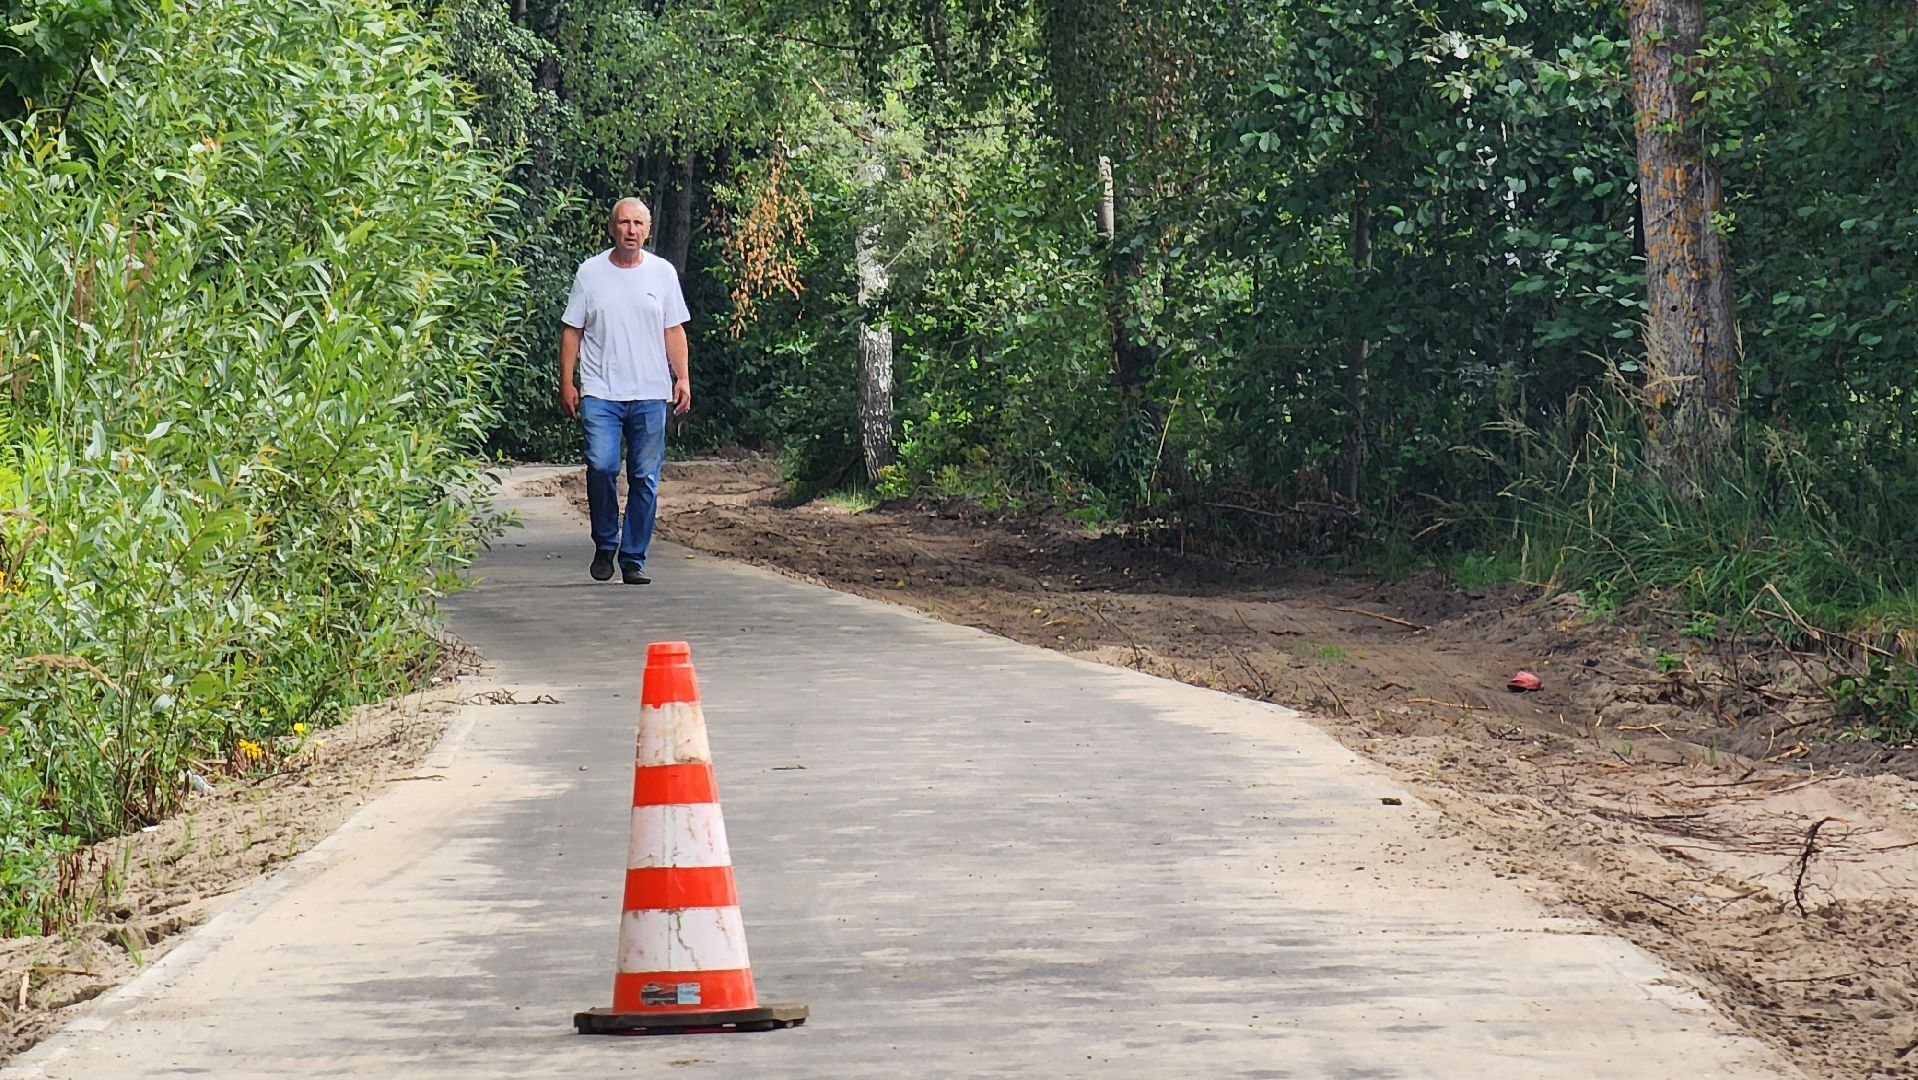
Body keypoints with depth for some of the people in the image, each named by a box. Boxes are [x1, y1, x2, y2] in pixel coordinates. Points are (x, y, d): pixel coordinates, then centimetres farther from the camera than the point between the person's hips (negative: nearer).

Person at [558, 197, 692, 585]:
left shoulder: (662, 272, 9)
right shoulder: (590, 273, 5)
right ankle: (605, 544, 4)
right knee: (601, 465, -17)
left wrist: (682, 378, 1)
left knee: (645, 478, 1)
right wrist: (567, 383, 1)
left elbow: (674, 330, 12)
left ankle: (633, 559, 9)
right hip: (600, 392, -2)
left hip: (650, 394, 2)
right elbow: (571, 331, 8)